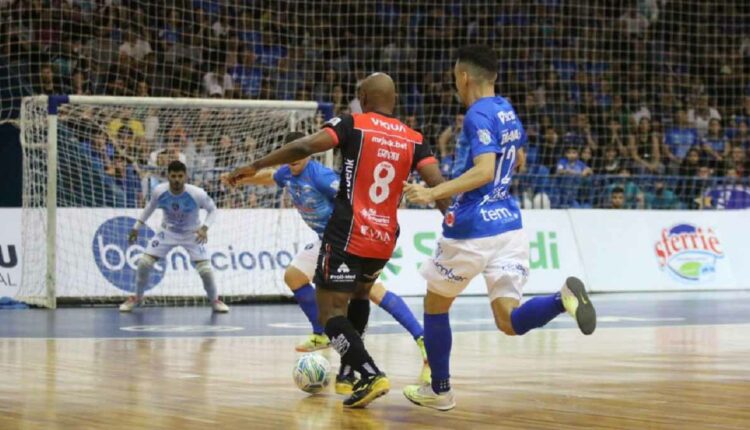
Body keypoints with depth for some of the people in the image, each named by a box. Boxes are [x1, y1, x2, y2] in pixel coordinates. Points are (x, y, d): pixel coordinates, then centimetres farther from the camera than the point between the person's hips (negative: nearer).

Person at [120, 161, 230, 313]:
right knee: (144, 263, -8)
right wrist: (136, 227, 6)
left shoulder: (197, 194, -29)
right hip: (168, 231, 2)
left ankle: (214, 300, 16)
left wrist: (204, 228, -28)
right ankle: (137, 298, 17)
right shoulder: (159, 191, -21)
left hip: (192, 234, -2)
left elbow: (212, 209, -11)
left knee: (205, 270, -13)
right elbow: (151, 206, 2)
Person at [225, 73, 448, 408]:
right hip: (385, 241, 5)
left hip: (347, 236, -5)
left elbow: (305, 146, -16)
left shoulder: (353, 125, -3)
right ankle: (347, 372, 31)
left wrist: (254, 167, -14)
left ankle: (371, 376, -21)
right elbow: (438, 185, -3)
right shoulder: (412, 139, 7)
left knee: (331, 313, -3)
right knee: (359, 294, 31)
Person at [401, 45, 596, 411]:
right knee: (509, 321, -1)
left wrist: (433, 194, -28)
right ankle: (564, 297, -29)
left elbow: (484, 171, -24)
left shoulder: (478, 115, -12)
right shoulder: (508, 112, 14)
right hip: (509, 224, 7)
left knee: (435, 304, 16)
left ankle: (440, 390, 24)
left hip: (471, 229, -7)